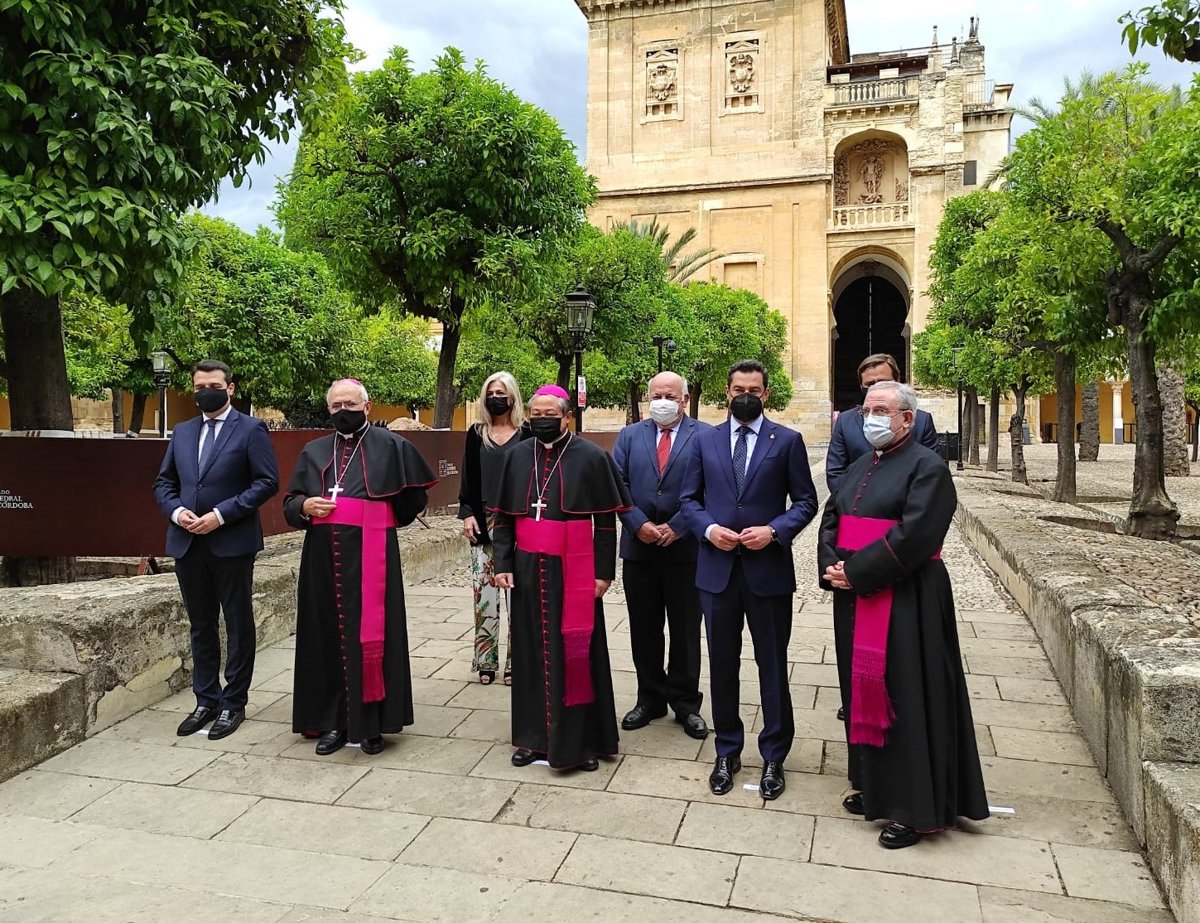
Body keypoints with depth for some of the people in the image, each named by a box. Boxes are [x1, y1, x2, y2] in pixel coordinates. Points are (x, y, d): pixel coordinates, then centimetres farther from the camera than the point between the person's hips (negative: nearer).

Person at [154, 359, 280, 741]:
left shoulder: (251, 430, -3)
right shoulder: (182, 432, 14)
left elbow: (267, 482, -11)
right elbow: (164, 482, 16)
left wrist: (221, 514, -17)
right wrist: (176, 510, -5)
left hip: (231, 543, -5)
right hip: (187, 543, 5)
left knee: (238, 626, 5)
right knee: (201, 626, 14)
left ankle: (233, 704, 16)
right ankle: (206, 701, 25)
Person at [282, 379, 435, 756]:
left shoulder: (390, 446, 4)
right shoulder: (314, 452, 15)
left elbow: (413, 497, 11)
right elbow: (289, 503, 14)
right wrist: (305, 506, -7)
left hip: (370, 557, -3)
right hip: (324, 558, 4)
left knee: (368, 635, -1)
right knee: (328, 635, 6)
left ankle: (370, 723, 10)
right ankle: (333, 721, 16)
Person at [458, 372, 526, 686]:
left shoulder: (526, 434, 4)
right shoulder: (476, 434, 10)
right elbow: (468, 477, 10)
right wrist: (467, 513, 0)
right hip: (484, 522, 2)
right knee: (484, 592, -1)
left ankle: (514, 661, 7)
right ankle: (486, 661, 8)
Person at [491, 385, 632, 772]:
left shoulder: (591, 457, -5)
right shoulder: (516, 456, 6)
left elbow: (606, 521, -3)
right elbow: (504, 516, 10)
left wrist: (603, 572, -7)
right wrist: (502, 563, 2)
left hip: (574, 572, -3)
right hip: (528, 569, 4)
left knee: (575, 652, 3)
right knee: (532, 651, 10)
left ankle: (582, 740, 16)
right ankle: (534, 736, 23)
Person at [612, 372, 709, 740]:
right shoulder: (630, 436, 10)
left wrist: (676, 527, -14)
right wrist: (639, 524, -10)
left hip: (685, 547, -3)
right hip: (638, 546, 3)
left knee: (686, 630, 7)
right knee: (644, 629, 12)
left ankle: (686, 703, 22)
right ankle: (650, 698, 26)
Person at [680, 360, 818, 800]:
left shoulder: (787, 441, 0)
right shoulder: (705, 440, 7)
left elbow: (805, 501, 0)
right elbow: (690, 498, 8)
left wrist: (774, 531, -16)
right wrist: (708, 528, -10)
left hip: (768, 570, -2)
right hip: (717, 569, 2)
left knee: (772, 666, 9)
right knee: (722, 665, 12)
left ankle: (773, 756, 25)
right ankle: (727, 752, 29)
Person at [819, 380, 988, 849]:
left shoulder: (927, 467, -10)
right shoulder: (860, 467, 15)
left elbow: (912, 535, -20)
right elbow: (831, 519, 13)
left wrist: (855, 572, -18)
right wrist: (832, 567, -5)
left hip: (905, 601, -8)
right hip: (854, 599, 8)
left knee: (906, 698, -2)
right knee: (865, 691, 15)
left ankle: (915, 809, 11)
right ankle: (875, 787, 30)